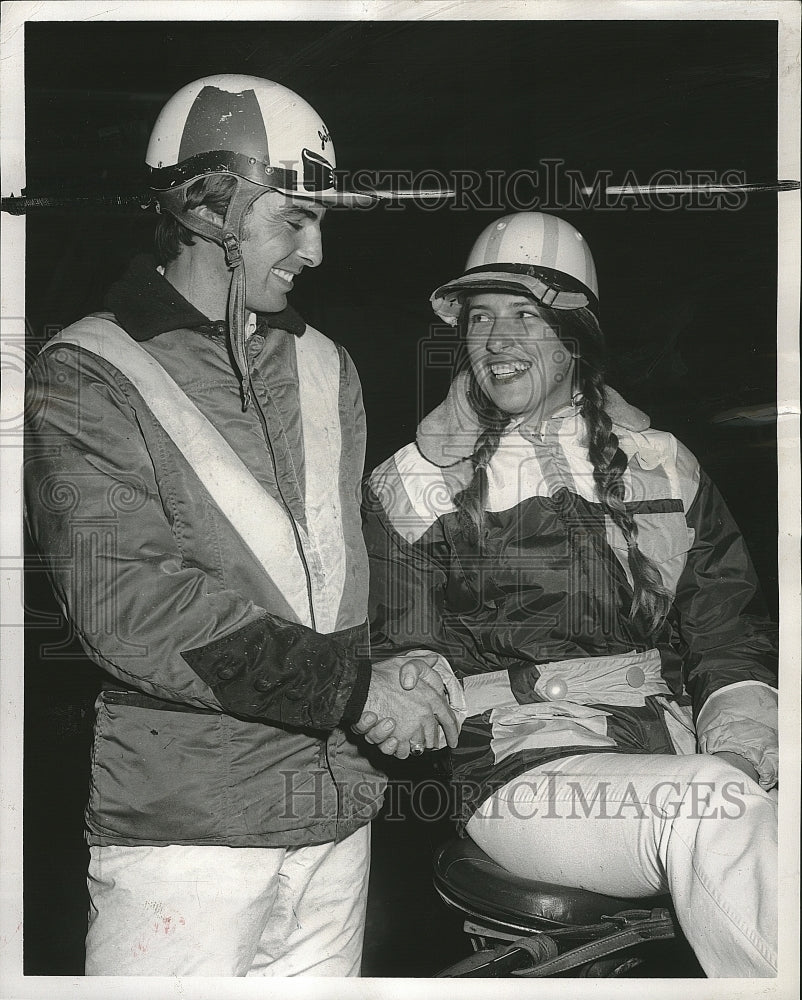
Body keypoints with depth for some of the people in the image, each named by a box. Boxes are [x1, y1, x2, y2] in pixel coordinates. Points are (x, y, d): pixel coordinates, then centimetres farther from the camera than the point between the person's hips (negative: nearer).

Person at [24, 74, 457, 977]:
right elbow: (125, 603, -17)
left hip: (337, 817, 6)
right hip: (184, 833, -5)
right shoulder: (85, 379, -6)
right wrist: (352, 685, -18)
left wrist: (401, 664, -2)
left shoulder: (325, 368, 14)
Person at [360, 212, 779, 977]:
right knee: (710, 804, -30)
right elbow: (408, 649, 6)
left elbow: (728, 636, 12)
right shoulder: (409, 488, 9)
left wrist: (739, 749, -6)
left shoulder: (663, 467, 15)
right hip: (523, 769, -2)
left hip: (679, 746, 3)